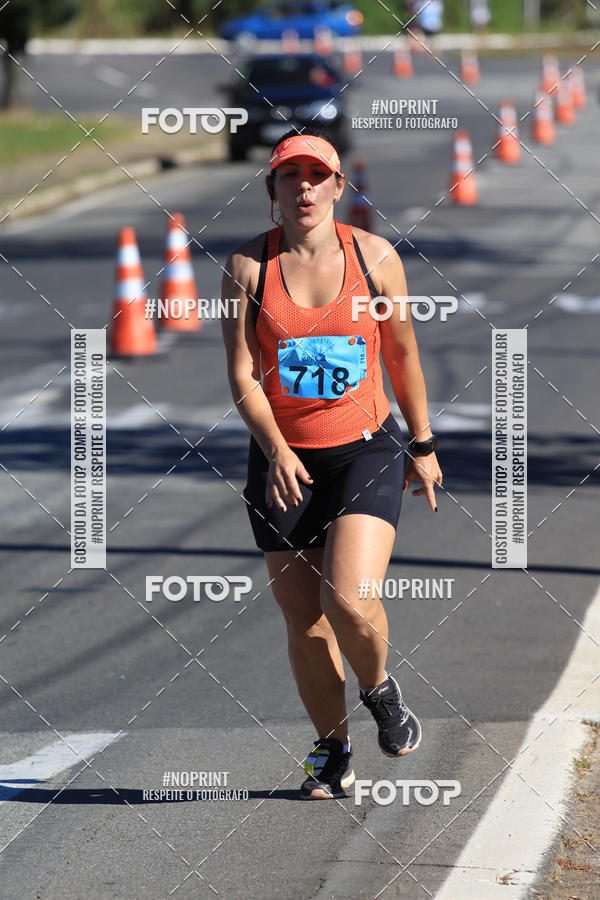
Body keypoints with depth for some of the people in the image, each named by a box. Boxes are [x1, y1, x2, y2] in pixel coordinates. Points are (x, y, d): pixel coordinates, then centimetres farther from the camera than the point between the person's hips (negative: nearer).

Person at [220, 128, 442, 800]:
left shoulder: (374, 257, -1)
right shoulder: (248, 265, -3)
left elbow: (402, 355, 10)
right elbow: (241, 374, -6)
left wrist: (422, 446, 16)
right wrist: (276, 450, -21)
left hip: (367, 448, -1)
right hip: (283, 457, 1)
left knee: (349, 602, -20)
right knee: (304, 621, 3)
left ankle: (379, 690, 13)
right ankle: (332, 750, 24)